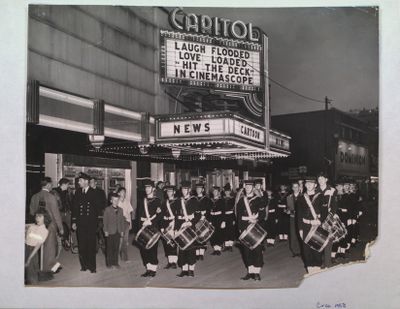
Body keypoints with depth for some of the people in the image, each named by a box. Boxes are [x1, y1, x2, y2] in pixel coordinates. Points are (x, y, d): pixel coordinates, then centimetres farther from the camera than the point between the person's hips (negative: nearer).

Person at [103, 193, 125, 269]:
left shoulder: (120, 210, 10)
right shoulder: (107, 210, -2)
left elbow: (122, 221, 12)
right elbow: (105, 221, -3)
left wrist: (122, 231, 8)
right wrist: (105, 231, -7)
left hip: (118, 232, 4)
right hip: (110, 232, -4)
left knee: (116, 248, 7)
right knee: (109, 248, 2)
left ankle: (115, 262, 16)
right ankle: (109, 263, 11)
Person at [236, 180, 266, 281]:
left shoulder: (258, 200, 1)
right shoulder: (241, 200, 11)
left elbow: (263, 214, -4)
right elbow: (238, 215, 9)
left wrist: (256, 220, -19)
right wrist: (240, 228, -1)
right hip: (244, 228, 3)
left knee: (257, 249, -3)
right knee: (246, 250, 4)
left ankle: (257, 272, 3)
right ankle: (250, 271, 13)